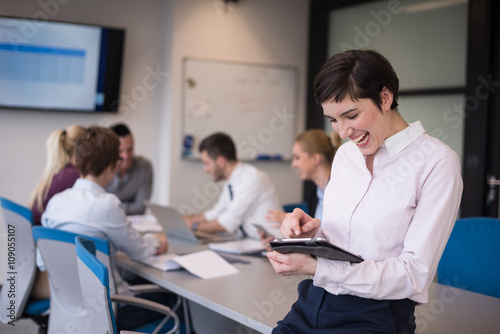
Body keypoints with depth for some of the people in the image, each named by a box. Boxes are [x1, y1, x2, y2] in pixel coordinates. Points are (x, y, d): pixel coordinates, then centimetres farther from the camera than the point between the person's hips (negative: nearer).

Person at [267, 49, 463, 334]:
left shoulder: (436, 161, -9)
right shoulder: (345, 154, 11)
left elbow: (416, 272, -14)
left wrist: (316, 267, -21)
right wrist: (313, 231, -5)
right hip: (313, 305, 6)